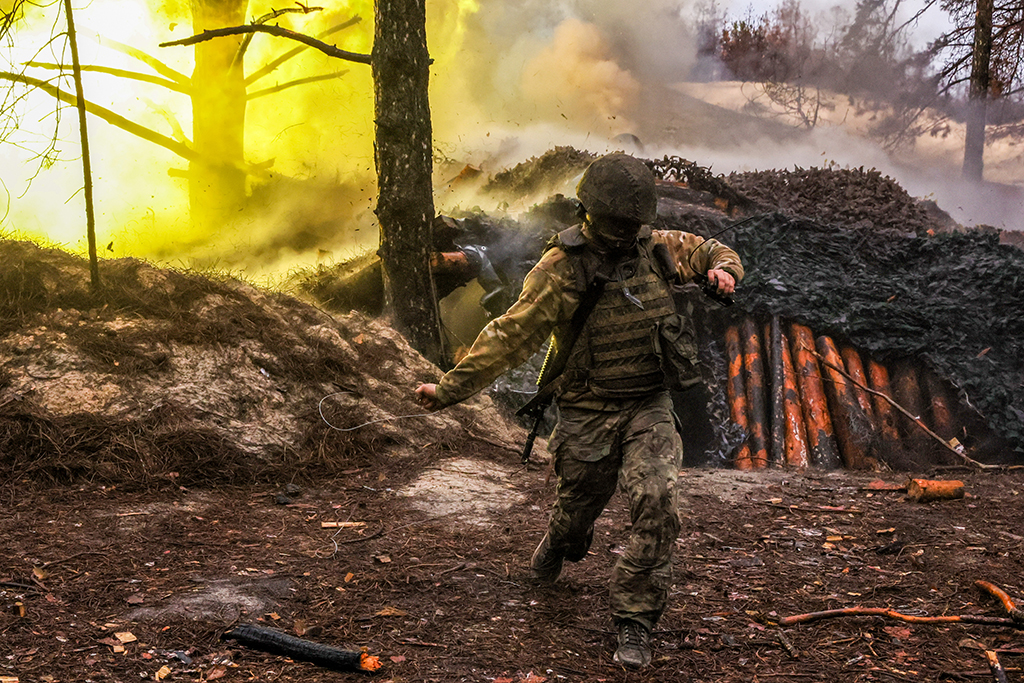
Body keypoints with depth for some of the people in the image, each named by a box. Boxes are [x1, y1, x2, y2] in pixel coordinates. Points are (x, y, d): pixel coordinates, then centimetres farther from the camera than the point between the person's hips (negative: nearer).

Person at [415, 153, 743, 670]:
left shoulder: (657, 247, 1)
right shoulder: (562, 269, -14)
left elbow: (711, 250, 19)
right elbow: (510, 336, -16)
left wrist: (722, 268, -6)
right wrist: (450, 388, -20)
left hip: (649, 406, 3)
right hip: (588, 411, -2)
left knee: (655, 501, -17)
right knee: (577, 505, 14)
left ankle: (634, 619, -2)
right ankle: (558, 546, 55)